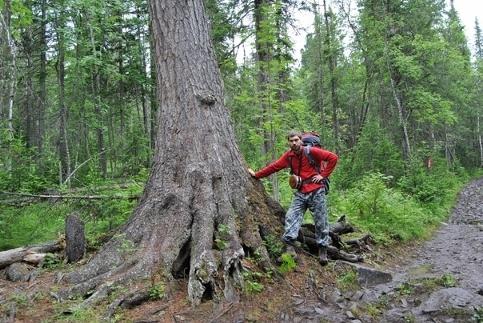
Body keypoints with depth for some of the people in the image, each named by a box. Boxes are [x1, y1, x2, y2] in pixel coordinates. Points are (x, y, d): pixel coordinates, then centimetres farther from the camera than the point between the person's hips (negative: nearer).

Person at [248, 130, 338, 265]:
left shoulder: (311, 151, -9)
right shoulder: (288, 156, 5)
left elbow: (333, 157, -8)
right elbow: (274, 167, 9)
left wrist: (323, 175, -10)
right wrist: (256, 174, 9)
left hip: (316, 191, -4)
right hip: (300, 193, 4)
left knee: (321, 221, 3)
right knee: (291, 216, -11)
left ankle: (323, 250, 15)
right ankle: (289, 246, -11)